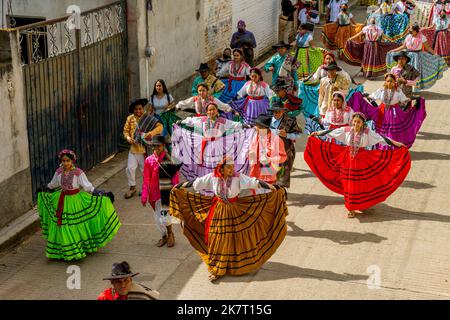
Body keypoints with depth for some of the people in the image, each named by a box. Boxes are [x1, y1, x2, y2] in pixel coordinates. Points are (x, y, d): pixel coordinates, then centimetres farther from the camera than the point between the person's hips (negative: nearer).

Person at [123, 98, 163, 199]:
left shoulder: (148, 118, -10)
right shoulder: (130, 118, 1)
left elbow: (160, 126, -18)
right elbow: (126, 130, 9)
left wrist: (152, 133, -35)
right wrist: (128, 138, -12)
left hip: (144, 148, -3)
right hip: (133, 148, 3)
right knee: (130, 168, 4)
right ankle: (132, 187, 21)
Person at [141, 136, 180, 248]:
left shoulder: (169, 160, -7)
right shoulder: (149, 160, 0)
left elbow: (175, 178, -4)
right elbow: (146, 179, 4)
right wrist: (144, 195, 2)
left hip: (167, 193, -3)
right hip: (154, 194, 4)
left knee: (164, 217, -11)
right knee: (157, 217, 11)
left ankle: (170, 234, 18)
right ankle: (164, 236, 35)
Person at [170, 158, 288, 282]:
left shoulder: (238, 177, -14)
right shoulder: (213, 177, -9)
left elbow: (253, 182, -20)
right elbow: (196, 182, 0)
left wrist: (272, 188, -27)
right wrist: (180, 186, 6)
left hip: (236, 211, -1)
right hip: (219, 212, 1)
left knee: (236, 238, 8)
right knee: (218, 240, 7)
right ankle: (217, 269, 20)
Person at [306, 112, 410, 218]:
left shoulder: (367, 132, -7)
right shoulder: (346, 130, -2)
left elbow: (380, 138, -10)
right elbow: (331, 132, 4)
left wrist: (395, 143, -16)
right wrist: (317, 133, 9)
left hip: (362, 161, -2)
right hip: (347, 160, 2)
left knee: (359, 184, 1)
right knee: (348, 184, 6)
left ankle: (356, 207, 13)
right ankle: (351, 208, 22)